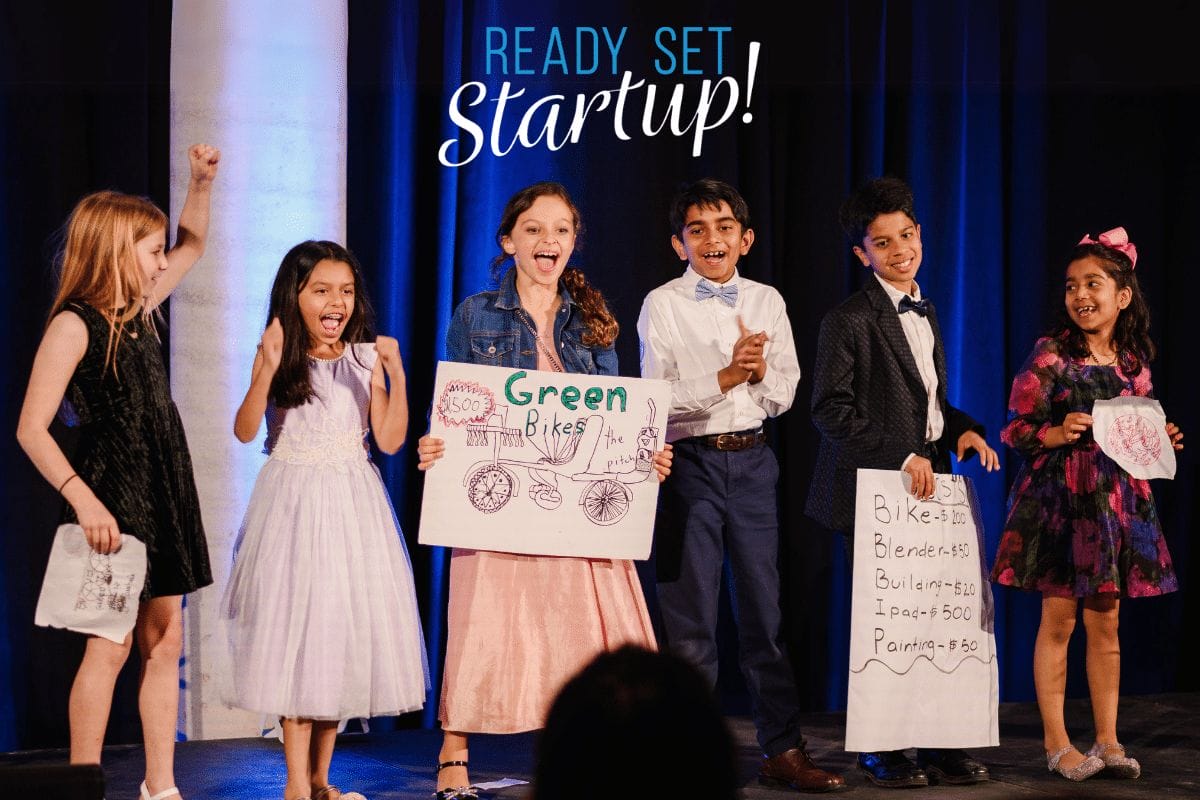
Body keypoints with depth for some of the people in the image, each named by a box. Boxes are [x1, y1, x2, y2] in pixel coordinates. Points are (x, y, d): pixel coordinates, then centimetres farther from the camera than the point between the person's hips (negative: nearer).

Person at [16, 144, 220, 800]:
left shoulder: (140, 310, 11)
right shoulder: (73, 325, -11)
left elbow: (192, 244, 29)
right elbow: (32, 429, -16)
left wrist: (202, 181, 14)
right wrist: (83, 499, -25)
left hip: (163, 494, 8)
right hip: (111, 497, -8)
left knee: (164, 641, 8)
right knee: (110, 644, -6)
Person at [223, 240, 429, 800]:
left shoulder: (366, 359, 4)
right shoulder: (281, 360, -3)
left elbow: (390, 440, -1)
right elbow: (244, 431, -13)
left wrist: (396, 377, -13)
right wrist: (265, 370, -26)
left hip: (352, 505, 3)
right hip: (292, 502, -3)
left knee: (345, 627, 6)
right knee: (295, 628, -5)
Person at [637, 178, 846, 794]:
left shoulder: (767, 302, 9)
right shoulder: (663, 305, -1)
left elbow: (784, 395, 9)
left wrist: (759, 372, -12)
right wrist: (726, 376, -19)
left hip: (751, 461, 3)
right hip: (690, 462, -3)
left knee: (763, 607, 6)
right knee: (690, 617, 1)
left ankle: (782, 749, 11)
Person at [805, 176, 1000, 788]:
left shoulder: (925, 313, 17)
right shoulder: (849, 319, -7)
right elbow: (829, 408, -13)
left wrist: (962, 430, 4)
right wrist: (900, 455, -17)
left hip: (927, 482, 7)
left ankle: (937, 744, 11)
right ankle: (880, 752, 8)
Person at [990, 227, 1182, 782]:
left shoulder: (1133, 362, 7)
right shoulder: (1050, 356, -6)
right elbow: (1014, 430, -6)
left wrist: (1160, 441, -2)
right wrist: (1057, 434, -22)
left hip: (1116, 502, 4)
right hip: (1058, 498, -4)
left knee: (1105, 623, 7)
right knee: (1058, 620, 0)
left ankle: (1107, 741, 14)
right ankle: (1056, 743, 7)